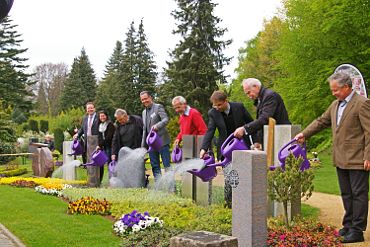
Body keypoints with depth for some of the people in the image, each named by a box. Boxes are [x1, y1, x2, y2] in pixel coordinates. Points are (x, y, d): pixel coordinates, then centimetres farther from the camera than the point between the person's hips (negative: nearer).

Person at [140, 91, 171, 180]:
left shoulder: (158, 107, -1)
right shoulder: (144, 112, 19)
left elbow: (166, 120, -15)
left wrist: (157, 126, -34)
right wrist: (143, 144, 16)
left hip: (162, 140, -7)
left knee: (167, 164, -6)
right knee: (155, 166, 7)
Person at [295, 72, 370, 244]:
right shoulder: (336, 104, 12)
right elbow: (322, 121, 21)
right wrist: (304, 134, 11)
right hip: (341, 159, 8)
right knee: (346, 194, 15)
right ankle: (348, 225, 25)